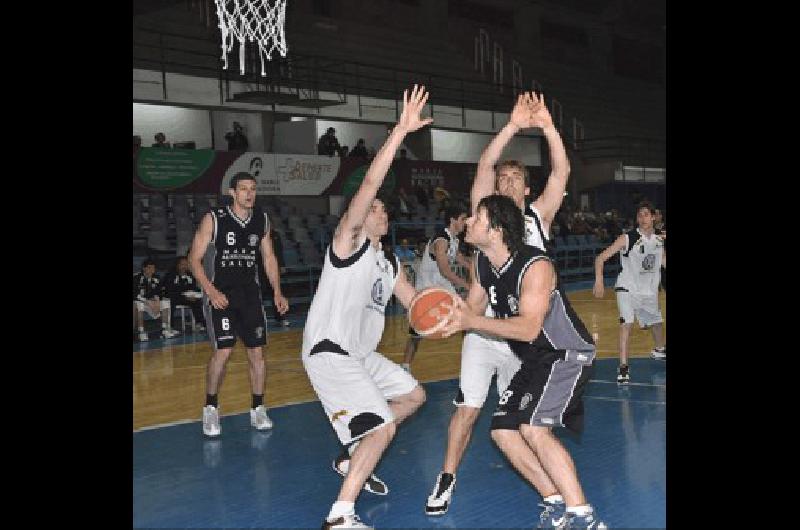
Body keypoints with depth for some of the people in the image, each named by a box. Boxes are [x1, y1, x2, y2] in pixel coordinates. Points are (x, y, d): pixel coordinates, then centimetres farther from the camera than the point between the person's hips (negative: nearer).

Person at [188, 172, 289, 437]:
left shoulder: (262, 220, 5)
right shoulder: (214, 219, -9)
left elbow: (269, 258, 15)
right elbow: (194, 259, -7)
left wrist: (277, 292, 6)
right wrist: (211, 291, -19)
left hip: (250, 293, 4)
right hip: (220, 293, -4)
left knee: (257, 351, 3)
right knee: (223, 350, -13)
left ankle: (258, 409, 16)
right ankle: (211, 408, 7)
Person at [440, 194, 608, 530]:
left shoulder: (535, 266, -26)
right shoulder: (482, 262, 0)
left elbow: (529, 328, -32)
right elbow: (474, 308, 9)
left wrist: (471, 322, -35)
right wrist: (454, 317, -14)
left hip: (567, 354, -9)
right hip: (534, 360, 9)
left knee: (533, 428, -24)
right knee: (503, 431, 4)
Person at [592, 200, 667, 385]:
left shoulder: (659, 240, -2)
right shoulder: (627, 238, -18)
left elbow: (663, 261, 17)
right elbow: (600, 258, -20)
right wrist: (599, 281, -31)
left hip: (649, 291, 6)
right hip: (627, 288, -6)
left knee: (656, 322, 23)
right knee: (626, 323, -23)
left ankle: (659, 350, 54)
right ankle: (623, 367, -19)